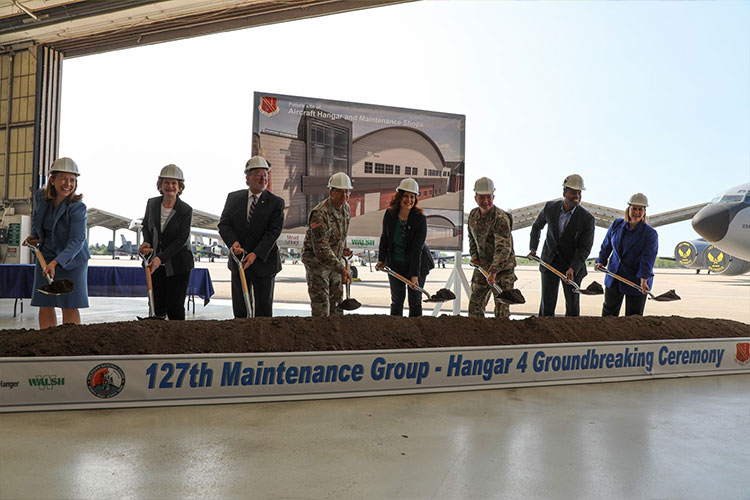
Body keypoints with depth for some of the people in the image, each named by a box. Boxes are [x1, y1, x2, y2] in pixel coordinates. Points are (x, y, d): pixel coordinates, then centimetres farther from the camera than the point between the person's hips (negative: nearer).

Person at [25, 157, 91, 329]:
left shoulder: (77, 207, -22)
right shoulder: (40, 196, -5)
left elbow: (77, 241, -29)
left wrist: (56, 262, -40)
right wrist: (34, 236, 11)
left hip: (71, 259, -5)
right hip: (46, 256, 5)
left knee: (70, 306, -4)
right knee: (44, 305, 6)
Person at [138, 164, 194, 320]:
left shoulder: (185, 210, -11)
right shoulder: (152, 203, 1)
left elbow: (181, 239, -15)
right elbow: (146, 226, 17)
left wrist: (161, 258, -24)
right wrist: (147, 243, -4)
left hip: (178, 266, -3)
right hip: (157, 265, 4)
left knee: (175, 308, -3)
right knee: (158, 308, 6)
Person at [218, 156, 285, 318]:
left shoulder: (276, 202, -5)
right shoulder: (233, 198, 5)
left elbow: (274, 231, -14)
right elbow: (224, 224, 2)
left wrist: (255, 254, -24)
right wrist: (233, 242, -19)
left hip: (263, 262, -3)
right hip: (238, 262, 3)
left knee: (263, 310, 4)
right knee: (240, 308, 11)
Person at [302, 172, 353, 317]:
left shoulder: (345, 208, 2)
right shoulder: (320, 214, -26)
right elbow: (321, 248, -29)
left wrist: (344, 248, 6)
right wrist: (341, 268, -31)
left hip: (334, 260, 8)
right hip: (316, 261, -8)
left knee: (336, 302, 14)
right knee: (321, 306, -7)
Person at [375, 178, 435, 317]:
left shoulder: (420, 218, -19)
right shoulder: (389, 214, -8)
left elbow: (417, 248, -22)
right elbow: (385, 238, 6)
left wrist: (415, 274, -26)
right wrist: (381, 259, 0)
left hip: (417, 263, -3)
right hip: (395, 264, 3)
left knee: (415, 301, 5)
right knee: (397, 300, 8)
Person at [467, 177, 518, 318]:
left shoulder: (501, 219, -22)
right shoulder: (473, 215, 2)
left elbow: (504, 248, -30)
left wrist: (493, 271, -37)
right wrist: (474, 255, 4)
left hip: (502, 268, -6)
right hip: (482, 266, 7)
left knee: (502, 310, -2)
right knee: (475, 305, 12)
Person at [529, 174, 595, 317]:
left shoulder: (587, 219, -15)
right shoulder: (550, 207, -6)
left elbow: (585, 248, -14)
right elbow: (536, 226, 14)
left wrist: (572, 268, -26)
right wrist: (533, 247, 10)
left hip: (572, 264, -1)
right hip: (549, 262, 2)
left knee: (573, 305, 6)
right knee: (547, 304, 3)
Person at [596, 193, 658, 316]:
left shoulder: (650, 233, -12)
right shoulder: (617, 225, 0)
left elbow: (648, 258, -21)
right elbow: (607, 245, 15)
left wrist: (643, 279, -31)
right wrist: (601, 261, 13)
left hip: (636, 281, -3)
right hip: (614, 276, 3)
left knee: (634, 316, 6)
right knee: (609, 311, 12)